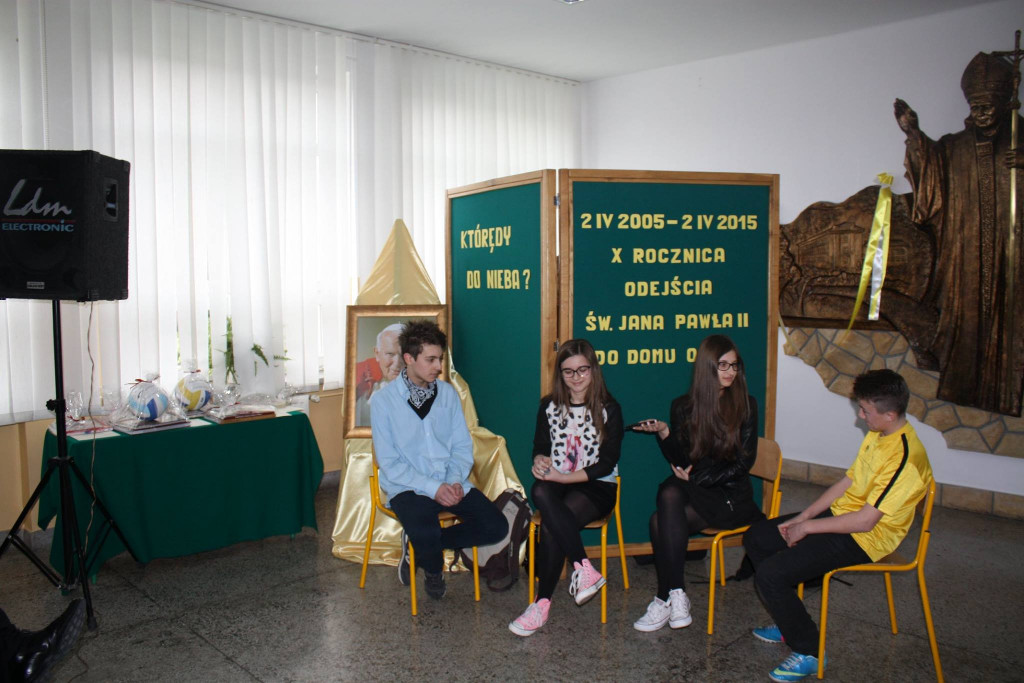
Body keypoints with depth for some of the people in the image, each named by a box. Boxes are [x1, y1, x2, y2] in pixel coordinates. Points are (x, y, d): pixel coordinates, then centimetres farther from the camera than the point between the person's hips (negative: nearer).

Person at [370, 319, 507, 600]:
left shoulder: (447, 393, 7)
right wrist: (433, 488, -19)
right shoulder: (383, 400, -6)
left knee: (496, 526, -14)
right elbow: (389, 463, -9)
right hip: (408, 487, -4)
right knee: (425, 534, -34)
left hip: (450, 484, 5)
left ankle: (421, 545, 4)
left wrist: (456, 481, -11)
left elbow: (462, 446, 9)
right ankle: (433, 570, 5)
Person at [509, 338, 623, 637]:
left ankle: (542, 604, -20)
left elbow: (607, 463, -7)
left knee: (551, 524, -32)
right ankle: (585, 570, -31)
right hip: (556, 482, 3)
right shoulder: (549, 406, 8)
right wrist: (540, 461, -15)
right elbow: (540, 448, 11)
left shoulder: (609, 409, -1)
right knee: (541, 491, -35)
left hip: (597, 487, -3)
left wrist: (564, 477, -18)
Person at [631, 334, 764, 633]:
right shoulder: (683, 406, 7)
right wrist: (664, 434, -15)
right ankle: (676, 597, -24)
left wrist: (697, 478, -12)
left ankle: (667, 597, -17)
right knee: (669, 494, -32)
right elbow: (681, 462, 3)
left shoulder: (745, 405, 0)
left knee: (661, 520, -27)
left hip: (730, 496, -3)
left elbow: (743, 463, -5)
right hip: (692, 492, 3)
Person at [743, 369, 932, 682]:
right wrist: (802, 517, 4)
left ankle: (809, 653, 0)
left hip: (864, 538, -10)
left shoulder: (904, 458, -26)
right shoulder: (877, 435, 5)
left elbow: (865, 521, -26)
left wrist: (807, 527, -16)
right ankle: (791, 622, 23)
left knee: (770, 574, -21)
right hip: (840, 515, 10)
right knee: (756, 538, 10)